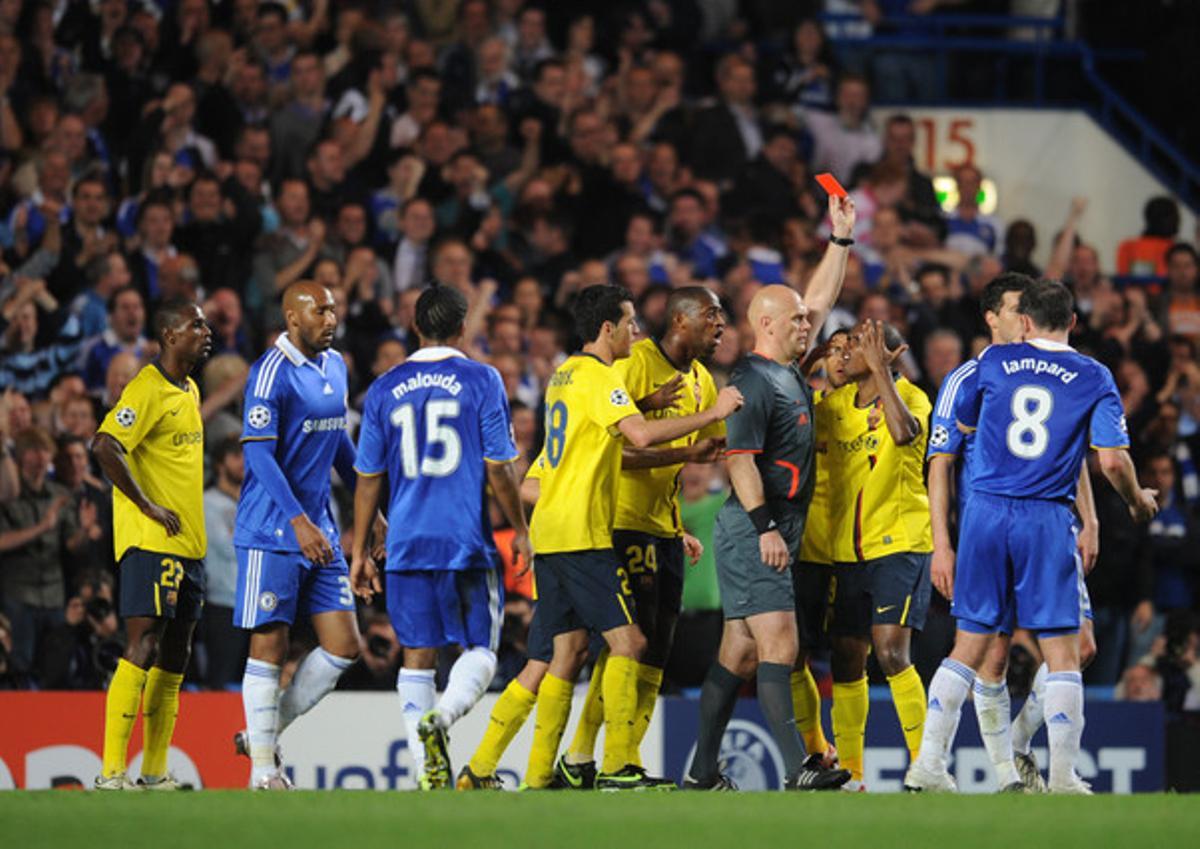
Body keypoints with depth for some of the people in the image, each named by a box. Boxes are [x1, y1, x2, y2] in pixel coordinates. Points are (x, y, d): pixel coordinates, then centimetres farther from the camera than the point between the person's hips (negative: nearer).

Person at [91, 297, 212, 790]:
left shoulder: (189, 391, 17)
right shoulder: (148, 389, -13)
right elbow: (105, 447, -24)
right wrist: (148, 507, -20)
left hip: (188, 543, 9)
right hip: (150, 543, -9)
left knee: (174, 657, 9)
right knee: (143, 647, -14)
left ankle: (155, 772, 13)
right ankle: (112, 770, -15)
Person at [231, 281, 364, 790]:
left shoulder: (335, 367, 12)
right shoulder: (271, 374, -13)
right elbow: (259, 453, -20)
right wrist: (297, 521, -27)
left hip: (320, 532, 8)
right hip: (271, 533, -8)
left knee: (343, 646, 3)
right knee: (270, 646, -3)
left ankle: (265, 734, 16)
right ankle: (263, 768, 3)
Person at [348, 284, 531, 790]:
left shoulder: (385, 390, 7)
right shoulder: (481, 381, -2)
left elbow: (369, 478, 9)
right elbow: (499, 468, -4)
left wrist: (359, 552, 15)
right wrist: (519, 530, 8)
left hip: (407, 543, 3)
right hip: (468, 540, -3)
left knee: (417, 655, 8)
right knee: (480, 649, 5)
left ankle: (428, 768, 1)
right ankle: (441, 717, -23)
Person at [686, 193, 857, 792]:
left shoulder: (789, 373, 17)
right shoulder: (753, 380, -11)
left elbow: (820, 301, 27)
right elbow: (740, 458, -18)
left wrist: (841, 239, 25)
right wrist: (765, 525, -23)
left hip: (775, 532, 10)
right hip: (754, 530, -10)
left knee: (741, 650, 8)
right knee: (778, 642, -15)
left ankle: (703, 772, 10)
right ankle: (797, 766, -22)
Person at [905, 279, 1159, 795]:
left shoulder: (993, 362, 5)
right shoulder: (1094, 378, 1)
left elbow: (962, 423, 19)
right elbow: (1112, 461, -6)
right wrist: (1137, 501, 12)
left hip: (985, 514, 2)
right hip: (1047, 520, -2)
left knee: (969, 646, 8)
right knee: (1062, 652, 4)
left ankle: (929, 764, 2)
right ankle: (1063, 776, 0)